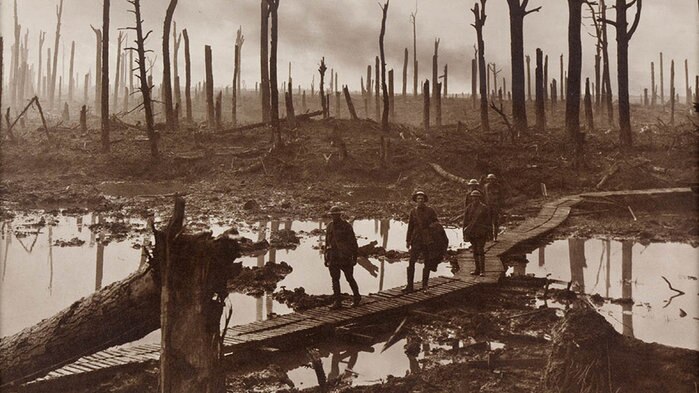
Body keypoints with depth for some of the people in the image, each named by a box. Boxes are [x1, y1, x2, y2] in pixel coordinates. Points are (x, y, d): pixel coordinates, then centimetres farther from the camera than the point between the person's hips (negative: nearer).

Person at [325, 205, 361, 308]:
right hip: (333, 257, 4)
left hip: (345, 257, -4)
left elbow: (353, 242, -4)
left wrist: (355, 258, -6)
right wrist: (326, 257, 13)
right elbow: (327, 243, 15)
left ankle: (357, 297, 26)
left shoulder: (347, 226, -6)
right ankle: (337, 301, 7)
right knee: (335, 280, 2)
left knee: (350, 278, 6)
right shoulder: (330, 226, 9)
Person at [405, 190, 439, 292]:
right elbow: (410, 226, 13)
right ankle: (410, 286, -5)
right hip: (416, 240, 1)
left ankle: (425, 285, 16)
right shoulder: (413, 211, 8)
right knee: (411, 262, -9)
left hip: (428, 241, -1)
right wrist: (408, 240, 11)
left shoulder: (430, 211, 1)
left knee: (427, 263, 5)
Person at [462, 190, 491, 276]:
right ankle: (477, 270, 16)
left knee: (480, 251, -7)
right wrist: (465, 233, 6)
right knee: (475, 251, 9)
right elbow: (465, 221, 10)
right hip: (471, 233, 5)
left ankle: (482, 270, -2)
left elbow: (487, 221, -2)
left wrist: (487, 232, -6)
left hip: (481, 233, -4)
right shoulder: (469, 208, 8)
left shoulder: (484, 208, -4)